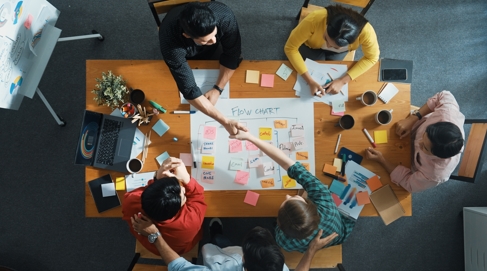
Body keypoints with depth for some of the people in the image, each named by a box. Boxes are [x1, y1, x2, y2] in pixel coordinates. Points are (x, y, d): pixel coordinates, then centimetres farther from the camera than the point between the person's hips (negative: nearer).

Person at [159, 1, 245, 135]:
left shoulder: (224, 16, -41)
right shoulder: (171, 40, -46)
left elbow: (232, 54, -25)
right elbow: (189, 90, -46)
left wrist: (217, 90, -32)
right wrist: (225, 121, -50)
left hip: (212, 52, 2)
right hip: (184, 57, -1)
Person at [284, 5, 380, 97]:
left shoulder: (365, 31, -40)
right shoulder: (314, 19, -45)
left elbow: (372, 58, -22)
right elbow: (290, 48, -35)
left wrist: (342, 81, -33)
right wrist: (310, 81, -43)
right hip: (311, 45, -1)